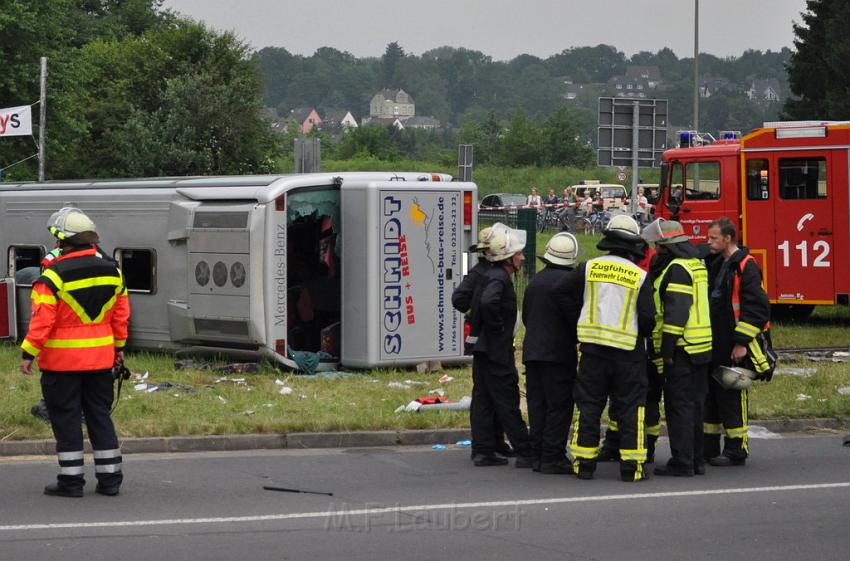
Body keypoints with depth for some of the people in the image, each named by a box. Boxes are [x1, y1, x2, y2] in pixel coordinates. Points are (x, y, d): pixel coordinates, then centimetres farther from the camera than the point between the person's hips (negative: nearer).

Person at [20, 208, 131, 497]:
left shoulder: (55, 276, -15)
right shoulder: (111, 272, 4)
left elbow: (42, 319, -17)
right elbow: (121, 313, 11)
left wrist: (29, 353, -11)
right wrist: (119, 345, 22)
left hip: (62, 360, -5)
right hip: (100, 358, 6)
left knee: (66, 419, 3)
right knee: (100, 415, 13)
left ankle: (71, 479, 5)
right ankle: (109, 477, 14)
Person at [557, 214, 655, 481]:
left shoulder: (590, 268, 1)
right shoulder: (640, 276, -5)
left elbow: (562, 294, 6)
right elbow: (647, 317, -8)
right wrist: (642, 333, 13)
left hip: (593, 346, 2)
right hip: (628, 350, -2)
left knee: (588, 405, 9)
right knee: (630, 408, 5)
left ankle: (584, 462, 9)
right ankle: (632, 465, 2)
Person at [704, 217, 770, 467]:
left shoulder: (745, 267, -12)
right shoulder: (716, 265, 16)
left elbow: (757, 307, -18)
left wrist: (742, 342, -21)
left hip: (732, 349, -9)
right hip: (712, 347, 9)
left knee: (731, 397, -5)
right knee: (709, 395, 11)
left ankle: (736, 450, 1)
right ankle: (708, 448, 17)